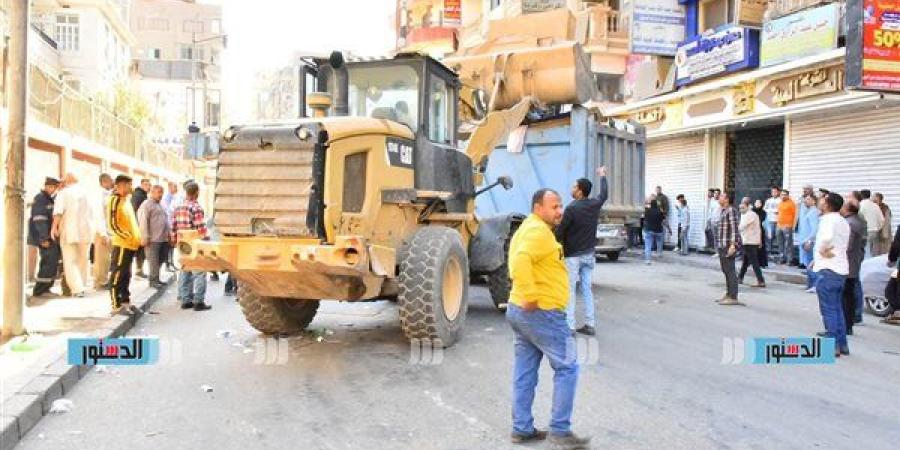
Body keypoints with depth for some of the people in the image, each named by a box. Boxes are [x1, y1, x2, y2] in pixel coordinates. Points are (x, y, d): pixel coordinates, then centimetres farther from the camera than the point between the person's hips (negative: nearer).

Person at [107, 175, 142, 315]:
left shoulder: (126, 200, 16)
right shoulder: (114, 200, -11)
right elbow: (112, 225, -17)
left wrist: (137, 237, 14)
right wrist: (128, 236, -18)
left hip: (131, 244, 9)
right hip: (121, 244, -9)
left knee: (126, 275, 15)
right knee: (117, 274, -4)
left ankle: (125, 301, 22)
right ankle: (116, 306, -1)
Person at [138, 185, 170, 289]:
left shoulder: (160, 205, 22)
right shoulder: (146, 205, -6)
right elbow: (143, 222, -14)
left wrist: (168, 234, 21)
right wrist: (145, 237, -20)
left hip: (163, 238, 9)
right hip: (153, 239, -9)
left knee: (160, 260, 11)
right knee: (153, 261, -6)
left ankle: (156, 278, 18)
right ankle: (153, 280, -2)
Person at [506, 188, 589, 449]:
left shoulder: (527, 229, 17)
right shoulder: (539, 231, -17)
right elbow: (520, 261, -33)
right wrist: (531, 297, -29)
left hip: (518, 311, 10)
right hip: (541, 313, -10)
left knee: (525, 372, 13)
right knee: (567, 368, 0)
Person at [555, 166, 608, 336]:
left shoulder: (572, 208, -18)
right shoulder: (595, 204, 0)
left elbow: (559, 232, -16)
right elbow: (604, 194, 22)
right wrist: (602, 176, 38)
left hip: (573, 256, -6)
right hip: (589, 255, 6)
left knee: (570, 290, -2)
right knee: (587, 289, 11)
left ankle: (569, 326, -3)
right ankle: (590, 325, 13)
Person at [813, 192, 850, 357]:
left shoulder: (828, 219, -14)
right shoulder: (843, 222, 16)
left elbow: (826, 237, -34)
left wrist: (822, 250, -15)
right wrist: (818, 259, 14)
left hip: (828, 270, -9)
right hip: (841, 269, 9)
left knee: (828, 309, -4)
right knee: (837, 308, 16)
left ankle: (833, 345, -1)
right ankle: (842, 344, 20)